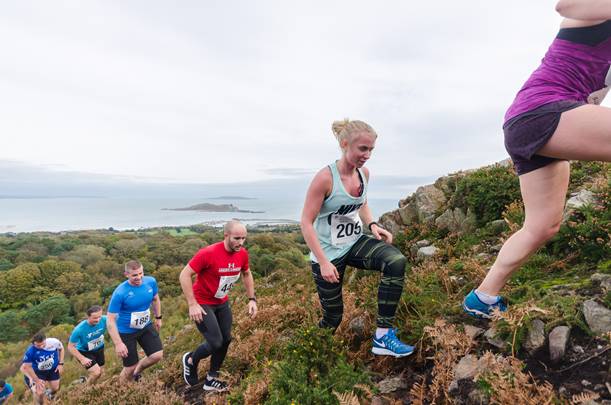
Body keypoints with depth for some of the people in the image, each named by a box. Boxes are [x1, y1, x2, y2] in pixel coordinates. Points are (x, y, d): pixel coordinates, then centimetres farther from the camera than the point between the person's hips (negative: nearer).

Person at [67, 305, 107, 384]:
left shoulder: (104, 320, -31)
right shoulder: (79, 329, -34)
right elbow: (70, 347, -21)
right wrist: (82, 359, -29)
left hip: (99, 349, 4)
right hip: (84, 352, -4)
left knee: (100, 372, 18)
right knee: (96, 372, -19)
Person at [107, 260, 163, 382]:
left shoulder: (151, 281, -14)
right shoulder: (120, 293, -27)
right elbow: (110, 321, -22)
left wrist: (158, 318, 14)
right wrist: (118, 344, -26)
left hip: (146, 326, 4)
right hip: (126, 332, -4)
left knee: (157, 355, -8)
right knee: (130, 368, 3)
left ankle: (138, 370, 23)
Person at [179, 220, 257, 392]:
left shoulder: (242, 254, -11)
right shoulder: (208, 253, -30)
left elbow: (247, 274, 8)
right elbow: (184, 276, -23)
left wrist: (252, 299, 2)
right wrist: (192, 304, -25)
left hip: (222, 302, 6)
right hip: (202, 303, -6)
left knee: (226, 340, 10)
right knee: (215, 343, -8)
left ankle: (211, 380, 31)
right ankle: (190, 360, 25)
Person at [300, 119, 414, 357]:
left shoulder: (363, 173, -1)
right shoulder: (325, 178, -21)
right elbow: (306, 222, -18)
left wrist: (372, 225, -3)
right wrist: (323, 262, -22)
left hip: (355, 243, 6)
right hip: (328, 251, -5)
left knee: (396, 261, -23)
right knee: (333, 316, 6)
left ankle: (383, 337, -14)